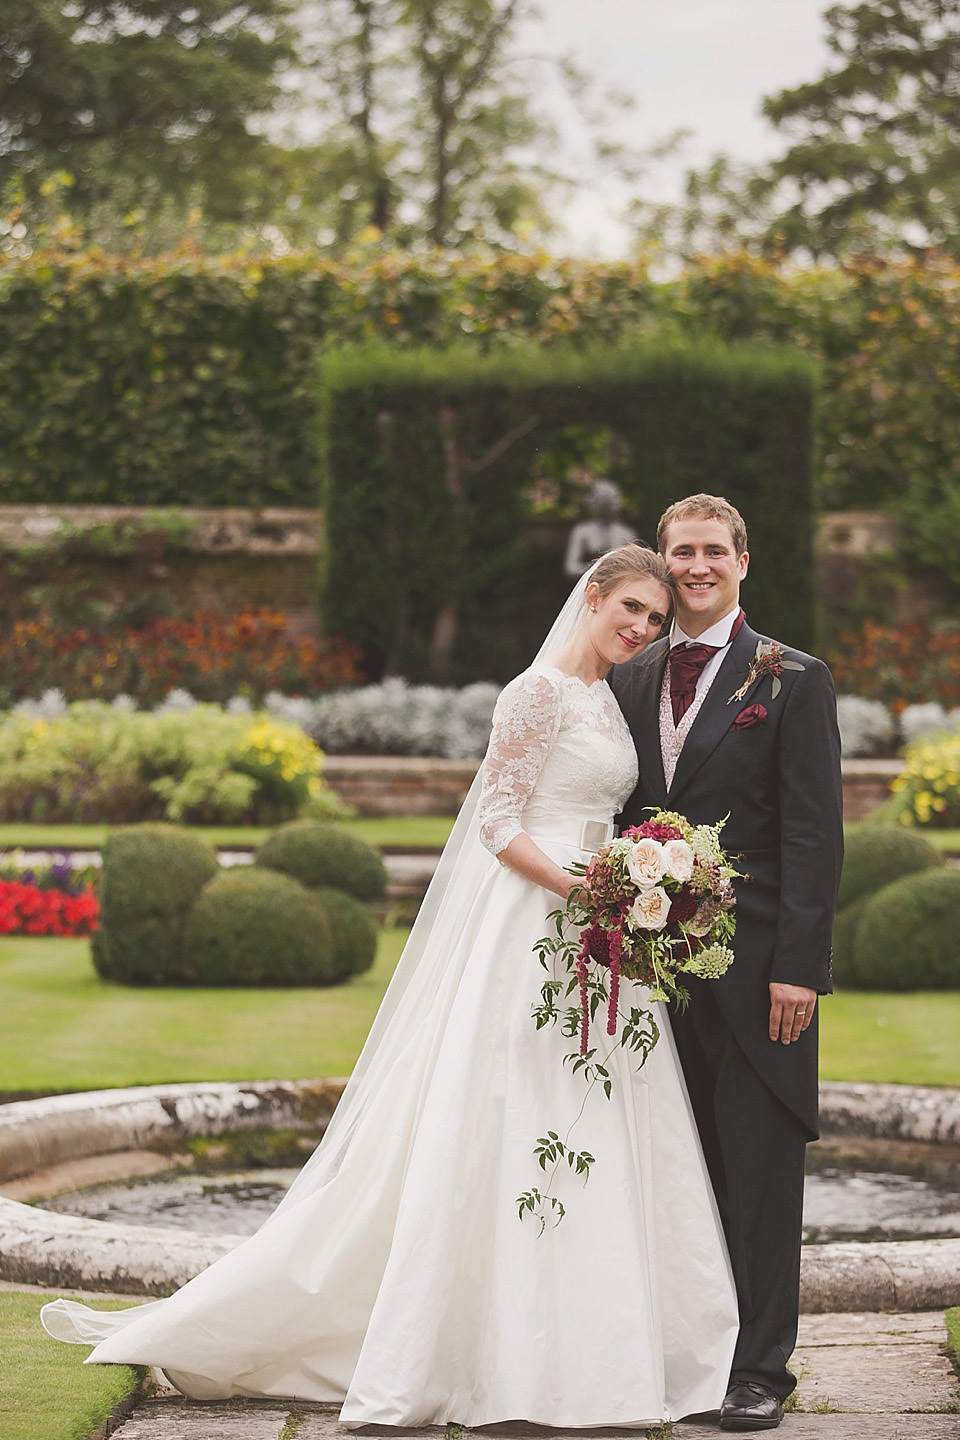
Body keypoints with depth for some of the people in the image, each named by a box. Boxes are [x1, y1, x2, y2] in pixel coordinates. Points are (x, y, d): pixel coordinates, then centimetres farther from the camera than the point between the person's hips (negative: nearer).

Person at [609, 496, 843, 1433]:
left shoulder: (792, 683, -2)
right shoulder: (632, 682, 13)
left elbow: (814, 835, -7)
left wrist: (798, 967, -13)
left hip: (754, 964, -4)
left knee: (759, 1172, -1)